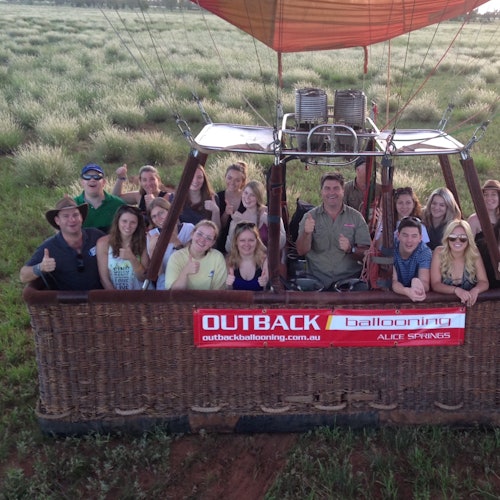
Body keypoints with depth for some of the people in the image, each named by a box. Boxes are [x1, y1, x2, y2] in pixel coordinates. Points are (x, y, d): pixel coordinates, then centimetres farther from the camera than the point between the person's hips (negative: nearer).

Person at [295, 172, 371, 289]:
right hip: (317, 279, 0)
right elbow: (301, 251, -2)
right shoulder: (310, 217, 6)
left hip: (349, 278, 0)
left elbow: (366, 252, 2)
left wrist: (350, 249, -19)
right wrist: (307, 233, -21)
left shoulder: (356, 217, 6)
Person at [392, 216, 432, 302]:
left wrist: (417, 282, -43)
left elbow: (425, 285, -20)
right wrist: (407, 291, -39)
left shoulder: (425, 252, -10)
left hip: (416, 298, 2)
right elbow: (393, 282, -19)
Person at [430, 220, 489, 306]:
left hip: (469, 304, 2)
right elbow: (435, 284, -11)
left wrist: (475, 290, -25)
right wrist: (456, 290, -29)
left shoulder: (474, 253, -4)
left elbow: (484, 282, -3)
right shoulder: (439, 253, -8)